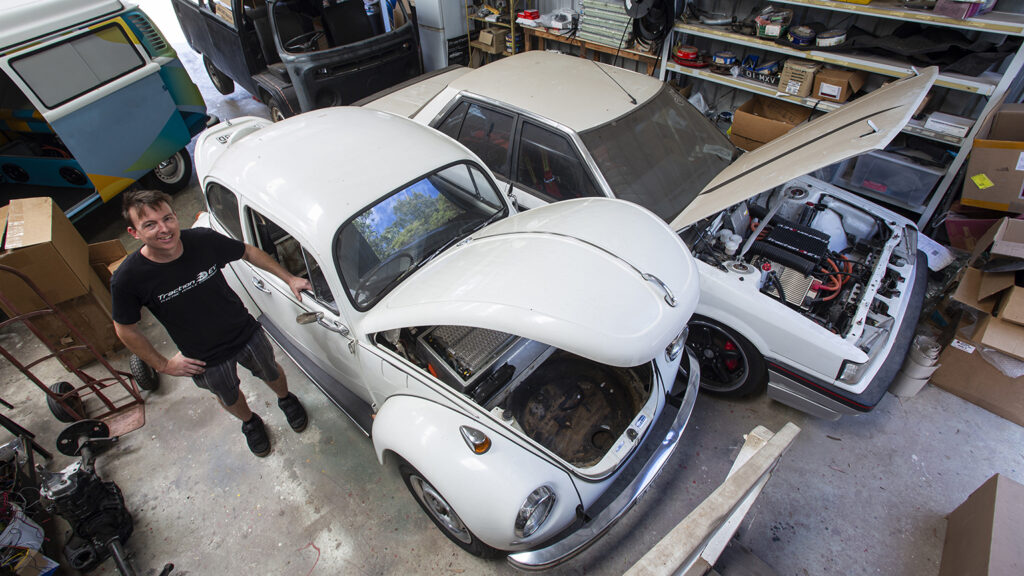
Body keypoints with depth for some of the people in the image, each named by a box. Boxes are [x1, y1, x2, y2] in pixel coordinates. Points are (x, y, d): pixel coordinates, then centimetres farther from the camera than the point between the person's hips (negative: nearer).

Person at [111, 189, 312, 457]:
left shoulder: (203, 240, -23)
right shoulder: (128, 279, -25)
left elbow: (249, 252, -4)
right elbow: (126, 329, -8)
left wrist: (289, 278, -6)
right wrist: (163, 364, -5)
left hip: (247, 334, 1)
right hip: (205, 360, 0)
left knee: (272, 373, 25)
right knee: (230, 398, 26)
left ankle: (286, 400, 60)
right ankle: (250, 423, 59)